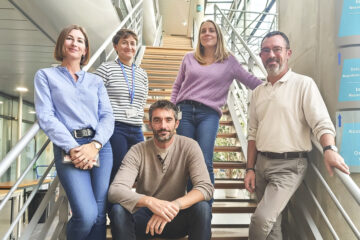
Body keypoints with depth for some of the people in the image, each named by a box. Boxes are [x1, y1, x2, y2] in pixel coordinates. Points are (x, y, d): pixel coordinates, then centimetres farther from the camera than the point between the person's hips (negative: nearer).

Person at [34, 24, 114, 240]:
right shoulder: (46, 76, 11)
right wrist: (72, 148, -13)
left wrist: (95, 144, -11)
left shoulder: (96, 81, 18)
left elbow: (108, 116, 8)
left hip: (101, 147, 3)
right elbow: (45, 117, -1)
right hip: (68, 149, -3)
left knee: (99, 215, -2)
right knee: (86, 215, -16)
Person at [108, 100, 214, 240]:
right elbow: (115, 190, -23)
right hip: (144, 216, 0)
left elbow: (206, 187, -20)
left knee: (202, 208, -29)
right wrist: (150, 201, -42)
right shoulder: (137, 151, -11)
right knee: (118, 210, -29)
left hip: (176, 218, 0)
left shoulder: (189, 147, -10)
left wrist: (175, 205, -39)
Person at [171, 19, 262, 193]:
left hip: (209, 114, -2)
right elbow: (177, 86, 20)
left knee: (205, 164, -11)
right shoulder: (189, 58, 16)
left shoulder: (229, 61, 12)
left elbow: (251, 81, 16)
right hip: (184, 110, 2)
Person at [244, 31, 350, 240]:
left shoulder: (304, 84, -5)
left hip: (289, 166, -5)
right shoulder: (258, 92, 12)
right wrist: (250, 169, 9)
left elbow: (321, 122, -13)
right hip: (261, 163, 6)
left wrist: (329, 149, -33)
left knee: (262, 219, -16)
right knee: (272, 222, 14)